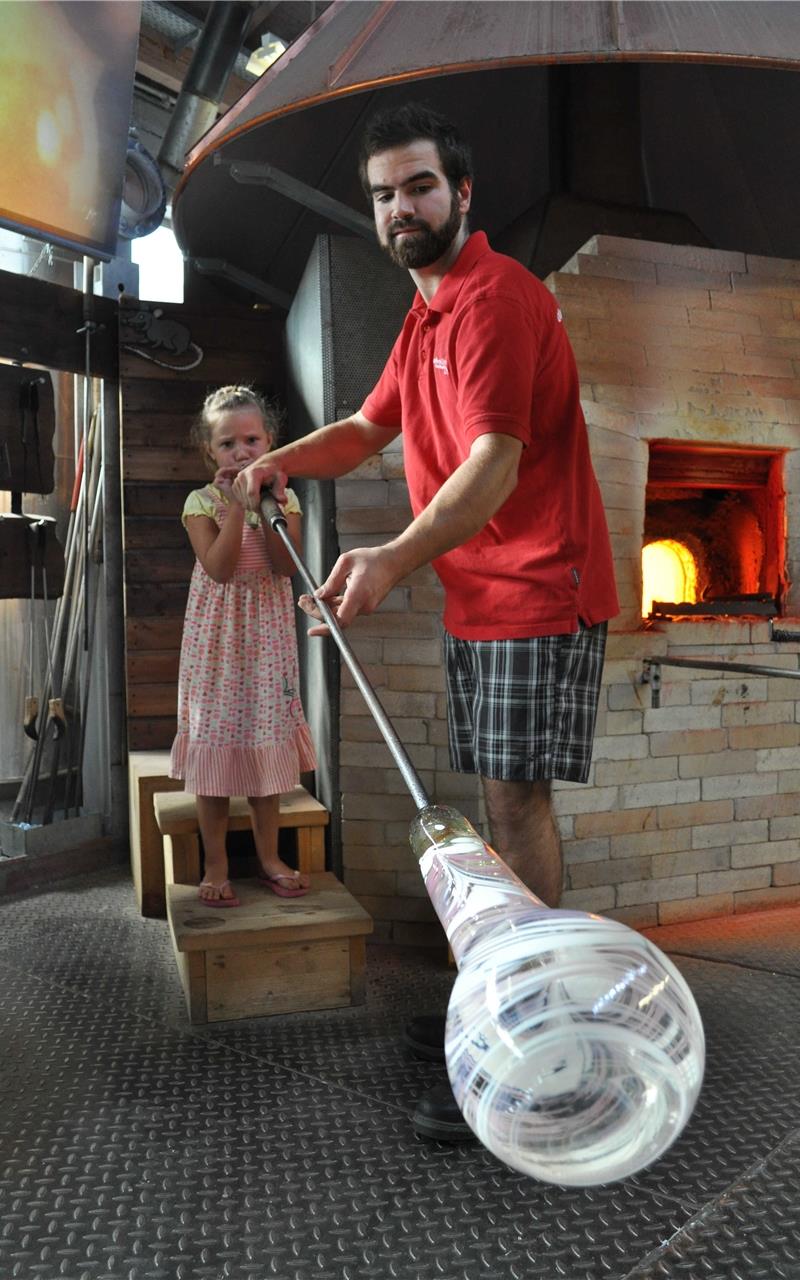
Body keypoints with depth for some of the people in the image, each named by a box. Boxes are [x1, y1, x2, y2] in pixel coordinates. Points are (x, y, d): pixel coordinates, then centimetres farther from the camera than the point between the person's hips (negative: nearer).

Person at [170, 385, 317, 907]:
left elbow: (286, 566, -13)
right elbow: (219, 568, -19)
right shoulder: (202, 502, -5)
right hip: (217, 637, -2)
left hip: (267, 636, 2)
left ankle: (269, 855, 22)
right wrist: (237, 506, -21)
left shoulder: (284, 499, 1)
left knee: (267, 740, 7)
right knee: (214, 744, 1)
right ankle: (216, 865, 14)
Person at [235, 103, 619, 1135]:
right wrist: (280, 461, 9)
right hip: (473, 597, 9)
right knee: (499, 796, 13)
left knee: (517, 795, -8)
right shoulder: (425, 317, 20)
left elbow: (496, 459, -24)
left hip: (539, 589, -9)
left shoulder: (495, 296, -12)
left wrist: (397, 559, -37)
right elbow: (367, 429, 25)